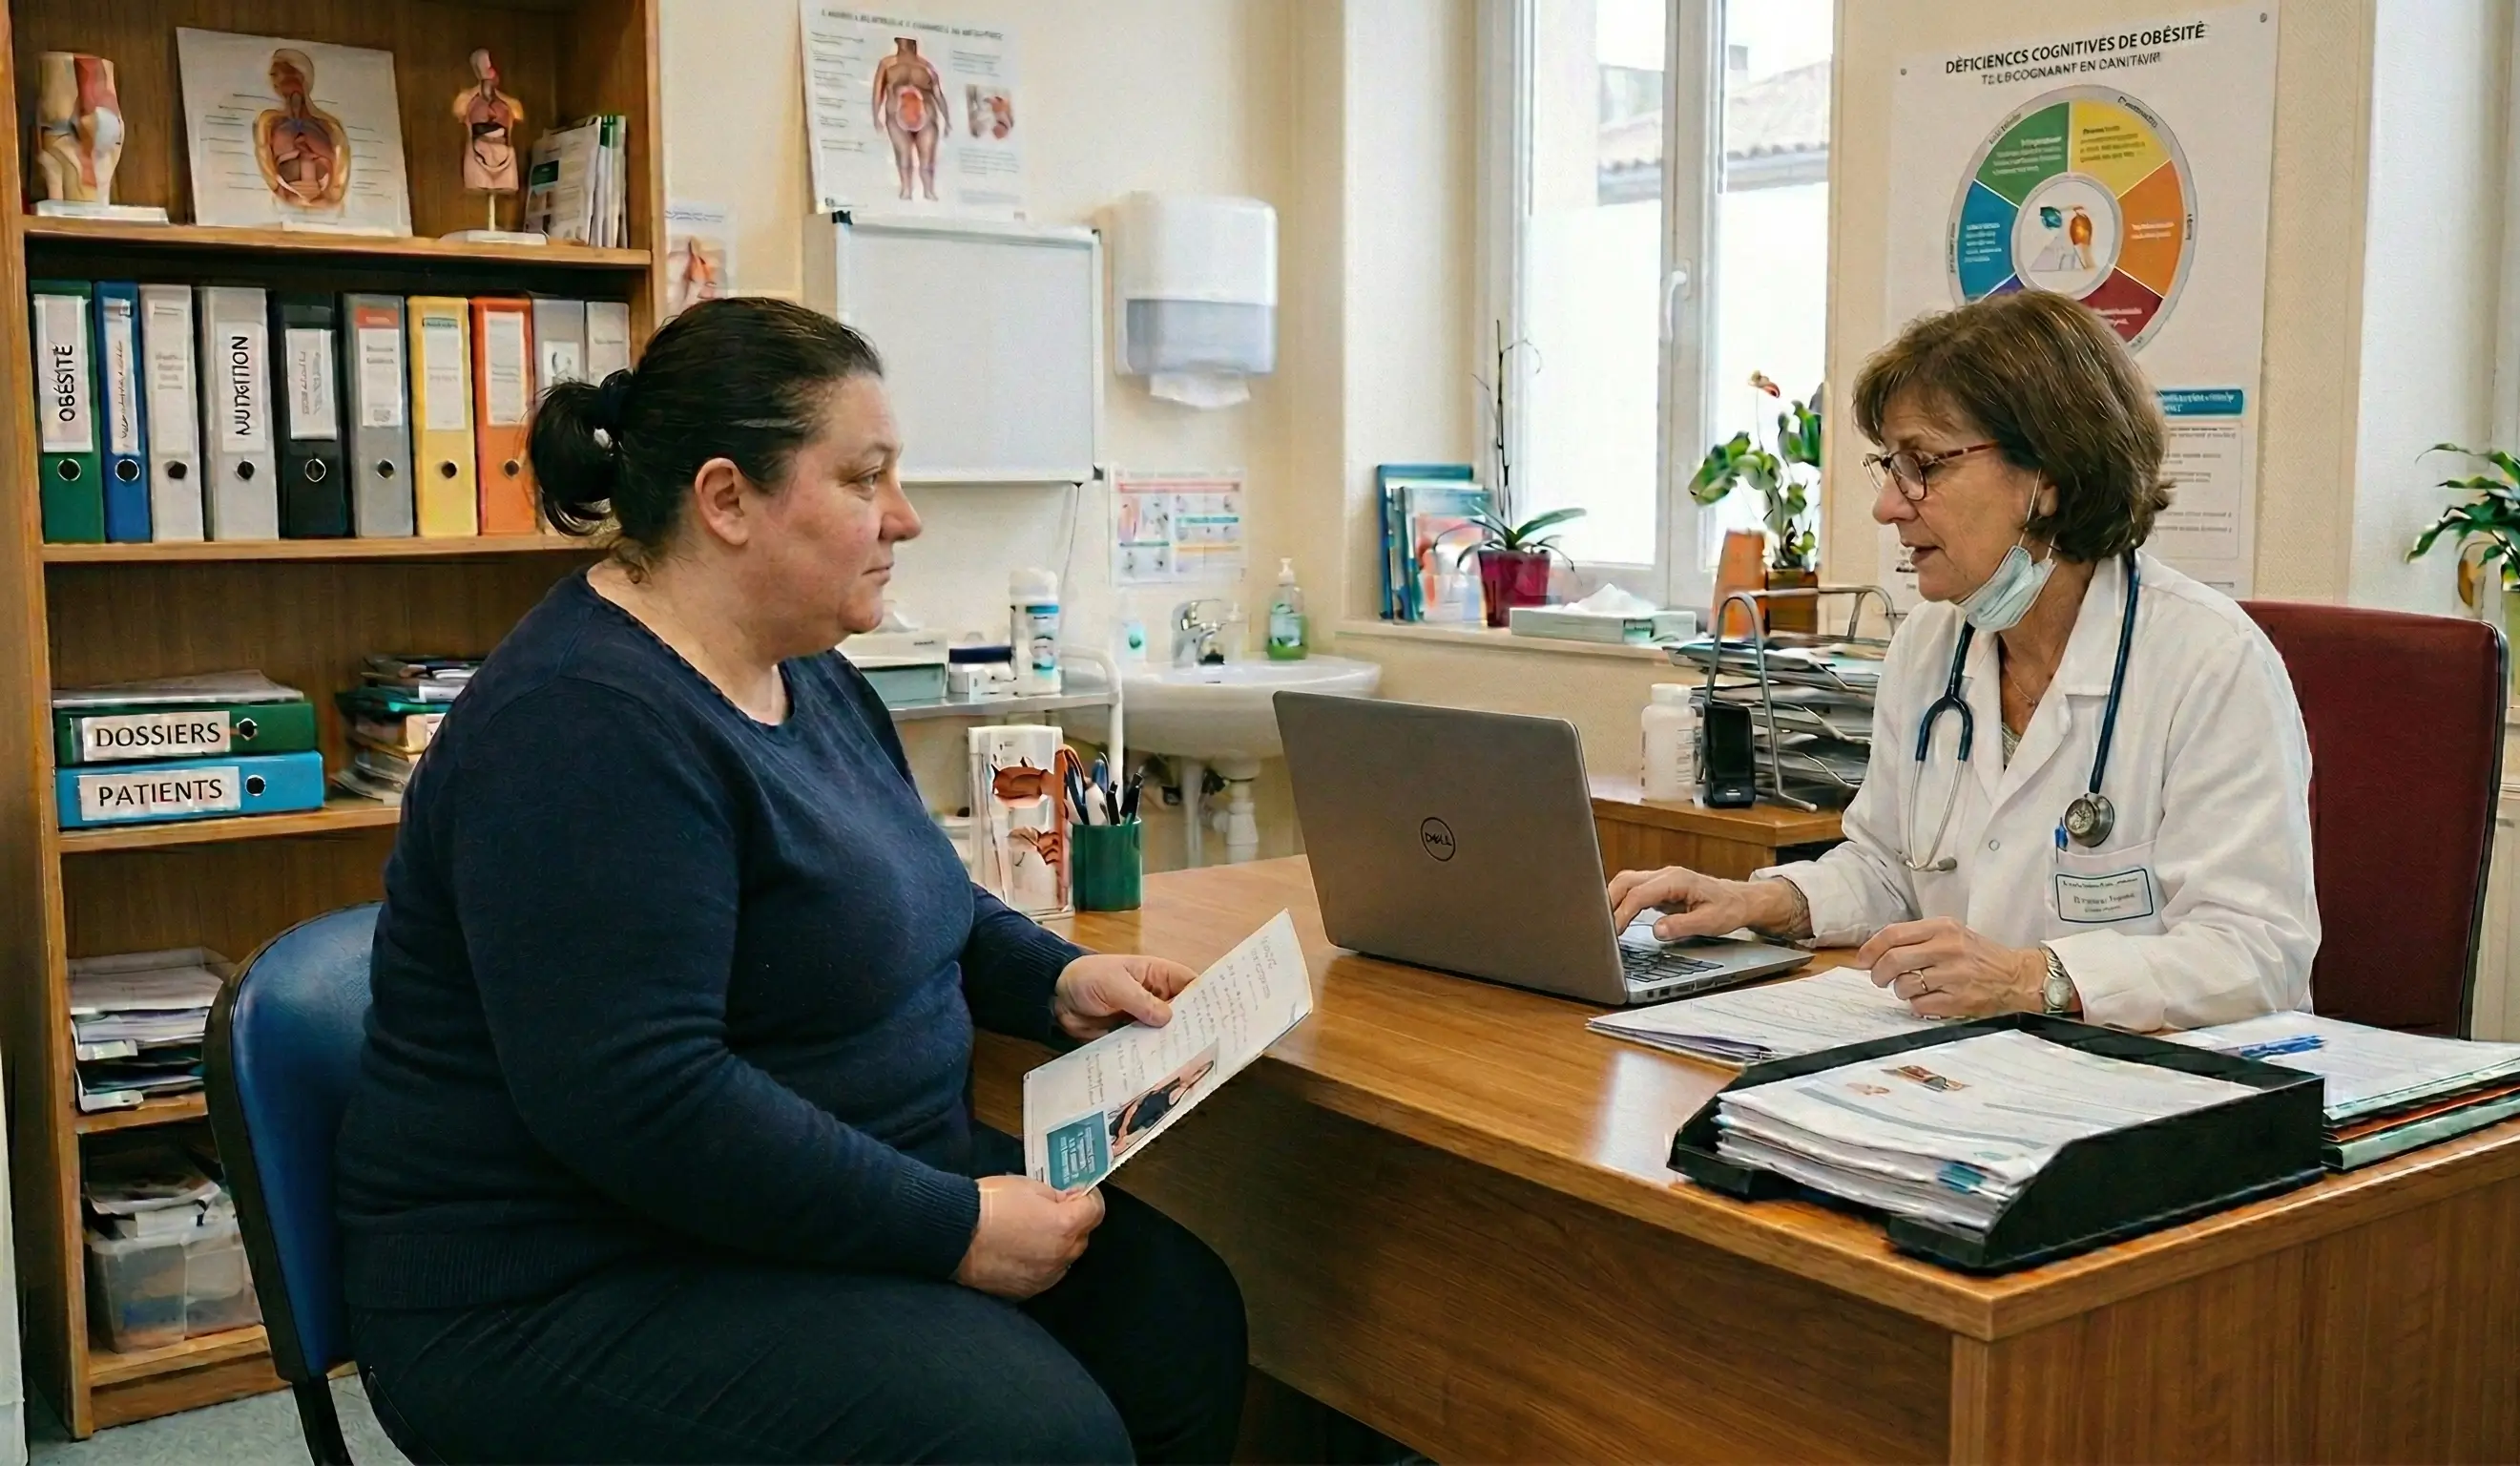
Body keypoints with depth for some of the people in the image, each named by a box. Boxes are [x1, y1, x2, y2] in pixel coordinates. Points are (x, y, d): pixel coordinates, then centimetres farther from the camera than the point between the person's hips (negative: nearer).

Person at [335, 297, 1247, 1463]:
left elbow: (908, 897, 22)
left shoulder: (805, 673, 8)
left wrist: (1058, 980, 4)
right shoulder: (589, 723, -23)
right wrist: (955, 1227, -24)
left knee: (1179, 1316, -2)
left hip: (821, 1194, 9)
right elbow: (637, 1102, -29)